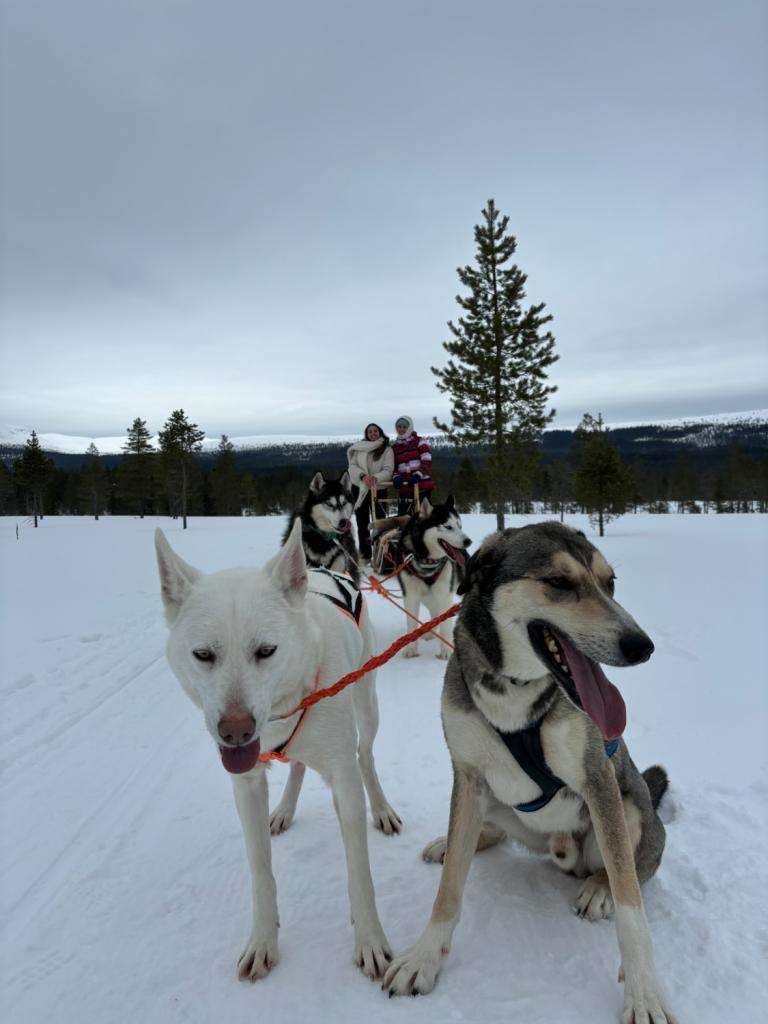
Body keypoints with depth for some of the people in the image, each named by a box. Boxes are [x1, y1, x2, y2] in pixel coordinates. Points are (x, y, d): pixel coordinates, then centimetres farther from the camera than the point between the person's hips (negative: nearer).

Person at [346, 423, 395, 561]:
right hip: (360, 489, 2)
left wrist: (376, 477, -27)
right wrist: (362, 476, -22)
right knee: (362, 523, 7)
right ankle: (364, 554, 14)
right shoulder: (359, 448, 4)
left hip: (379, 489, -2)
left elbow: (388, 470, -8)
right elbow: (353, 466, -3)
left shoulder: (387, 449, 0)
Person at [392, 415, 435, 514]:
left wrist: (418, 475, -23)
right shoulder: (394, 446, 14)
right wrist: (396, 477, -7)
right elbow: (393, 467, 15)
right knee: (402, 516, -2)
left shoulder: (419, 442, 3)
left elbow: (427, 462, -6)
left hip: (423, 486, -3)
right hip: (404, 488, 3)